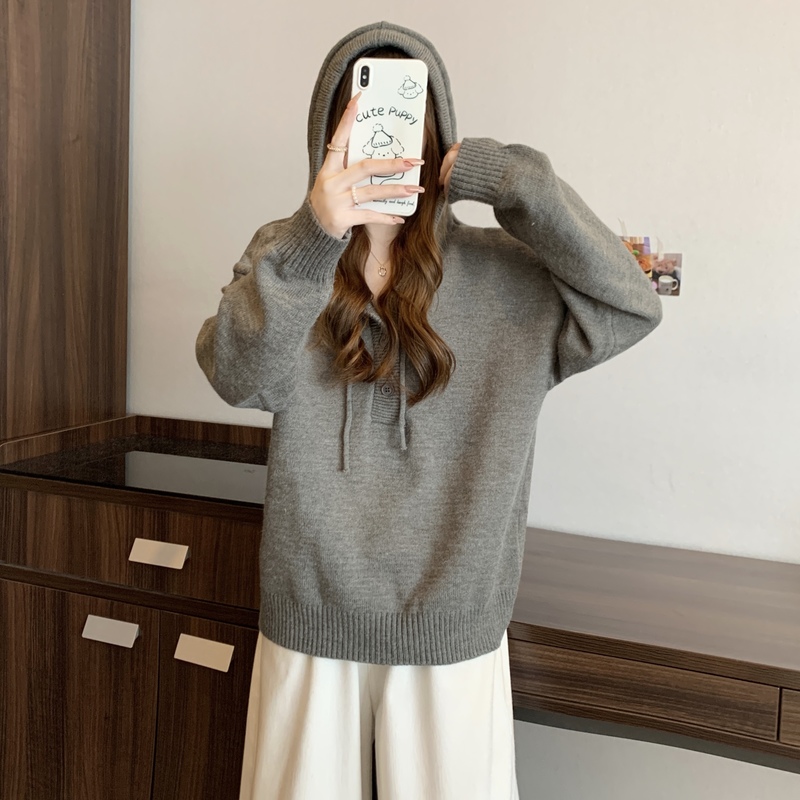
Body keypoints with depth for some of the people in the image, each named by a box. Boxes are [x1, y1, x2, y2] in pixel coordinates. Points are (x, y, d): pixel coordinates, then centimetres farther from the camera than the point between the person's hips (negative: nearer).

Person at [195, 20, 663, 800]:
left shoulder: (500, 276, -3)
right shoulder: (282, 259, -2)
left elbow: (630, 308, -13)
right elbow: (236, 373, -19)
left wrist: (506, 180, -18)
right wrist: (311, 236, -35)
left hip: (454, 631, 0)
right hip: (309, 625, 1)